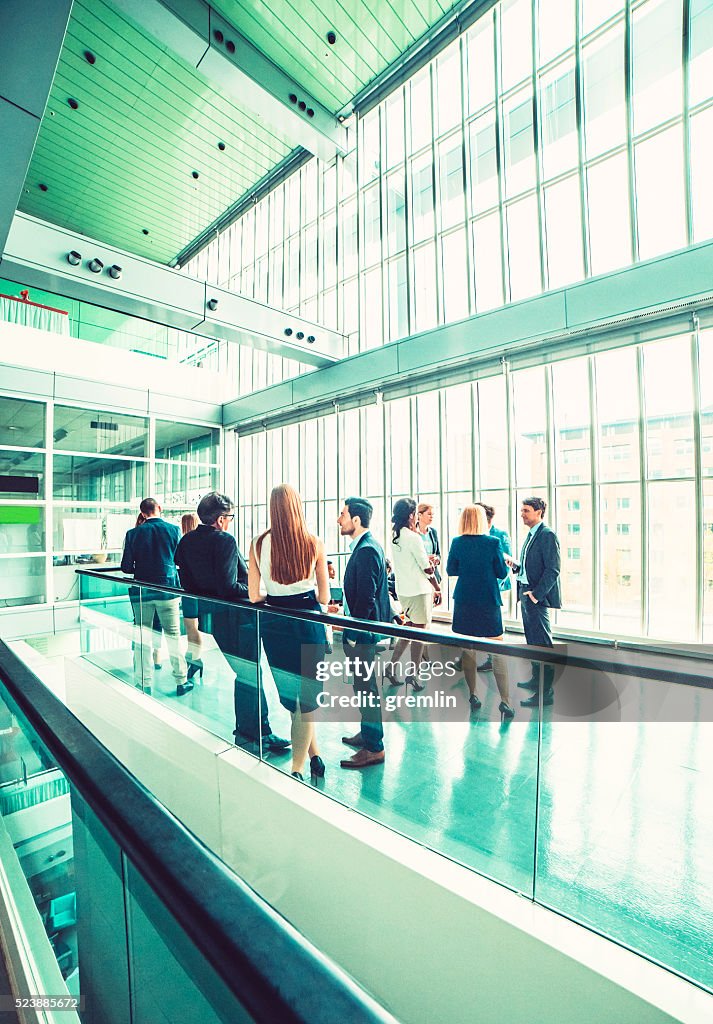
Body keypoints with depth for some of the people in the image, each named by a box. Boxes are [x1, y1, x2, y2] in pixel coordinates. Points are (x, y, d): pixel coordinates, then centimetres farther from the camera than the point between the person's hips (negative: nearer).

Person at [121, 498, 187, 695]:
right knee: (173, 635, 7)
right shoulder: (174, 529, -6)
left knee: (143, 638, 11)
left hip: (143, 591, 1)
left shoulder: (133, 533, -4)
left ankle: (145, 683, 18)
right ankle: (181, 682, 14)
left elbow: (126, 567, -3)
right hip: (167, 589, -1)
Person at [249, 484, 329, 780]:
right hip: (308, 622, -2)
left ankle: (315, 754, 35)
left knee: (289, 693, 21)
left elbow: (254, 596, -2)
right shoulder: (313, 543, -9)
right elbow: (324, 597, -3)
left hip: (274, 623, 2)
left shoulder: (259, 543, -6)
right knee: (306, 698, 13)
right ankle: (297, 769, 22)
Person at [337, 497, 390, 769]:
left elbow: (366, 598, -24)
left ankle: (374, 748, 17)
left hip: (362, 632, -10)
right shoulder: (365, 546, 9)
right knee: (364, 684, 21)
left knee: (365, 686, 2)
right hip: (360, 627, 10)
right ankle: (368, 734, 38)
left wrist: (353, 633, -19)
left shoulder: (367, 550, -22)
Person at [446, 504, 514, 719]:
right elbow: (502, 573, -5)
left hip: (464, 602, 2)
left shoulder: (457, 543, -5)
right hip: (489, 601, -2)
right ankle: (505, 700, 3)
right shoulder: (493, 542, -10)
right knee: (498, 651, 5)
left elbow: (450, 570, 3)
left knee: (468, 650, 13)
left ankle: (473, 695, 20)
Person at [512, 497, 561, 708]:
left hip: (537, 597, -10)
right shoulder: (531, 535, 16)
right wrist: (516, 565, 4)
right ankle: (536, 680, 34)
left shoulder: (547, 535, -14)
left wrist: (536, 594, -21)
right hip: (526, 593, 10)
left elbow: (553, 570, -19)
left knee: (542, 643, -4)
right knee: (532, 640, 19)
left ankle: (545, 692, 3)